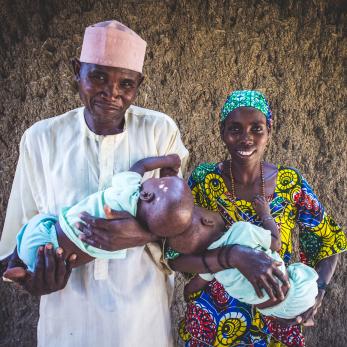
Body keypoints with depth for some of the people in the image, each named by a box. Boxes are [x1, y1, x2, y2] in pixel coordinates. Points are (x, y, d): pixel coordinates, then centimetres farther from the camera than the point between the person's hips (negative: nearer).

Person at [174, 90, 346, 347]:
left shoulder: (291, 183, -10)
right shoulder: (204, 180, -14)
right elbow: (176, 257, -19)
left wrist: (318, 290, -17)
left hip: (277, 321, 2)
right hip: (213, 320, -1)